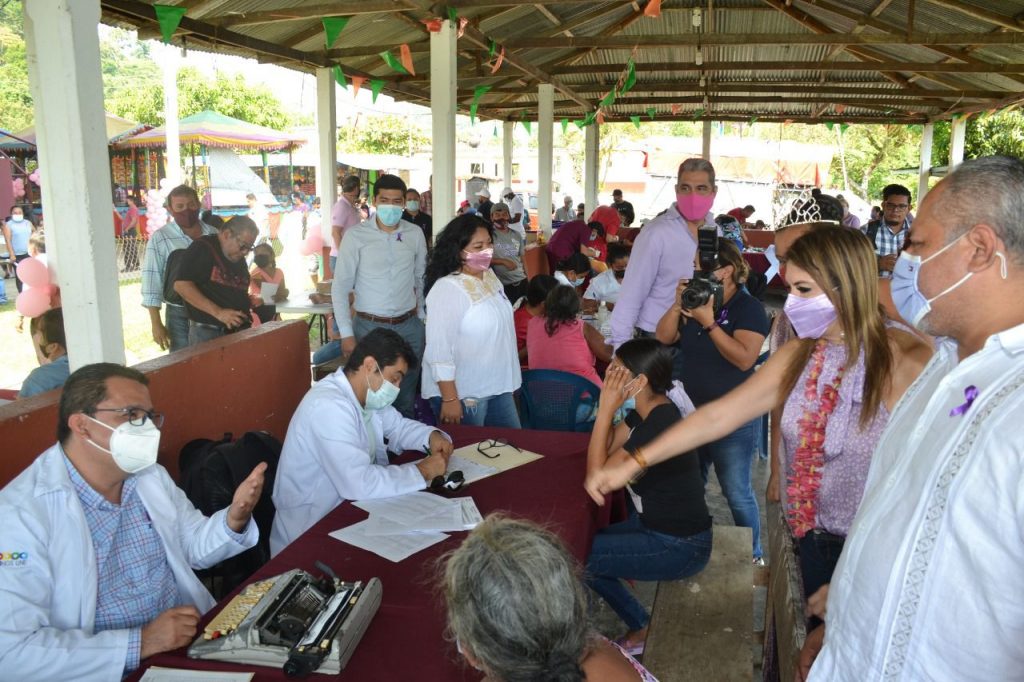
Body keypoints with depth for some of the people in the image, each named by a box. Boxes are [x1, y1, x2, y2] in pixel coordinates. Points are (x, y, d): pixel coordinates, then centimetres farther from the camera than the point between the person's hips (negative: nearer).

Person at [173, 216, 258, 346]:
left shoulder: (239, 258, 15)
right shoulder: (202, 248, -7)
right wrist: (218, 312, -22)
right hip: (207, 331, -6)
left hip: (240, 331, 7)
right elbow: (181, 285, -17)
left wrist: (249, 301, 5)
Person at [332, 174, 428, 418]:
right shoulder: (355, 235, -7)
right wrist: (346, 334, -8)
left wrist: (422, 318, 13)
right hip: (369, 326, -2)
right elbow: (340, 288, -5)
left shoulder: (415, 234, 2)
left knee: (406, 400, 12)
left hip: (409, 327, 3)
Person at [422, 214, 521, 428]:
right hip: (463, 393, -8)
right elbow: (439, 350, -23)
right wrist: (449, 399, -23)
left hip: (498, 387, 8)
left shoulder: (490, 277, 5)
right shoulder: (447, 289, -21)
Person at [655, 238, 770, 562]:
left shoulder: (748, 307, -10)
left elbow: (745, 358, -24)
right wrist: (678, 304, -14)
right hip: (689, 411, 6)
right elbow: (663, 338, -1)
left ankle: (753, 555, 24)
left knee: (737, 492, 4)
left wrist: (708, 322, -26)